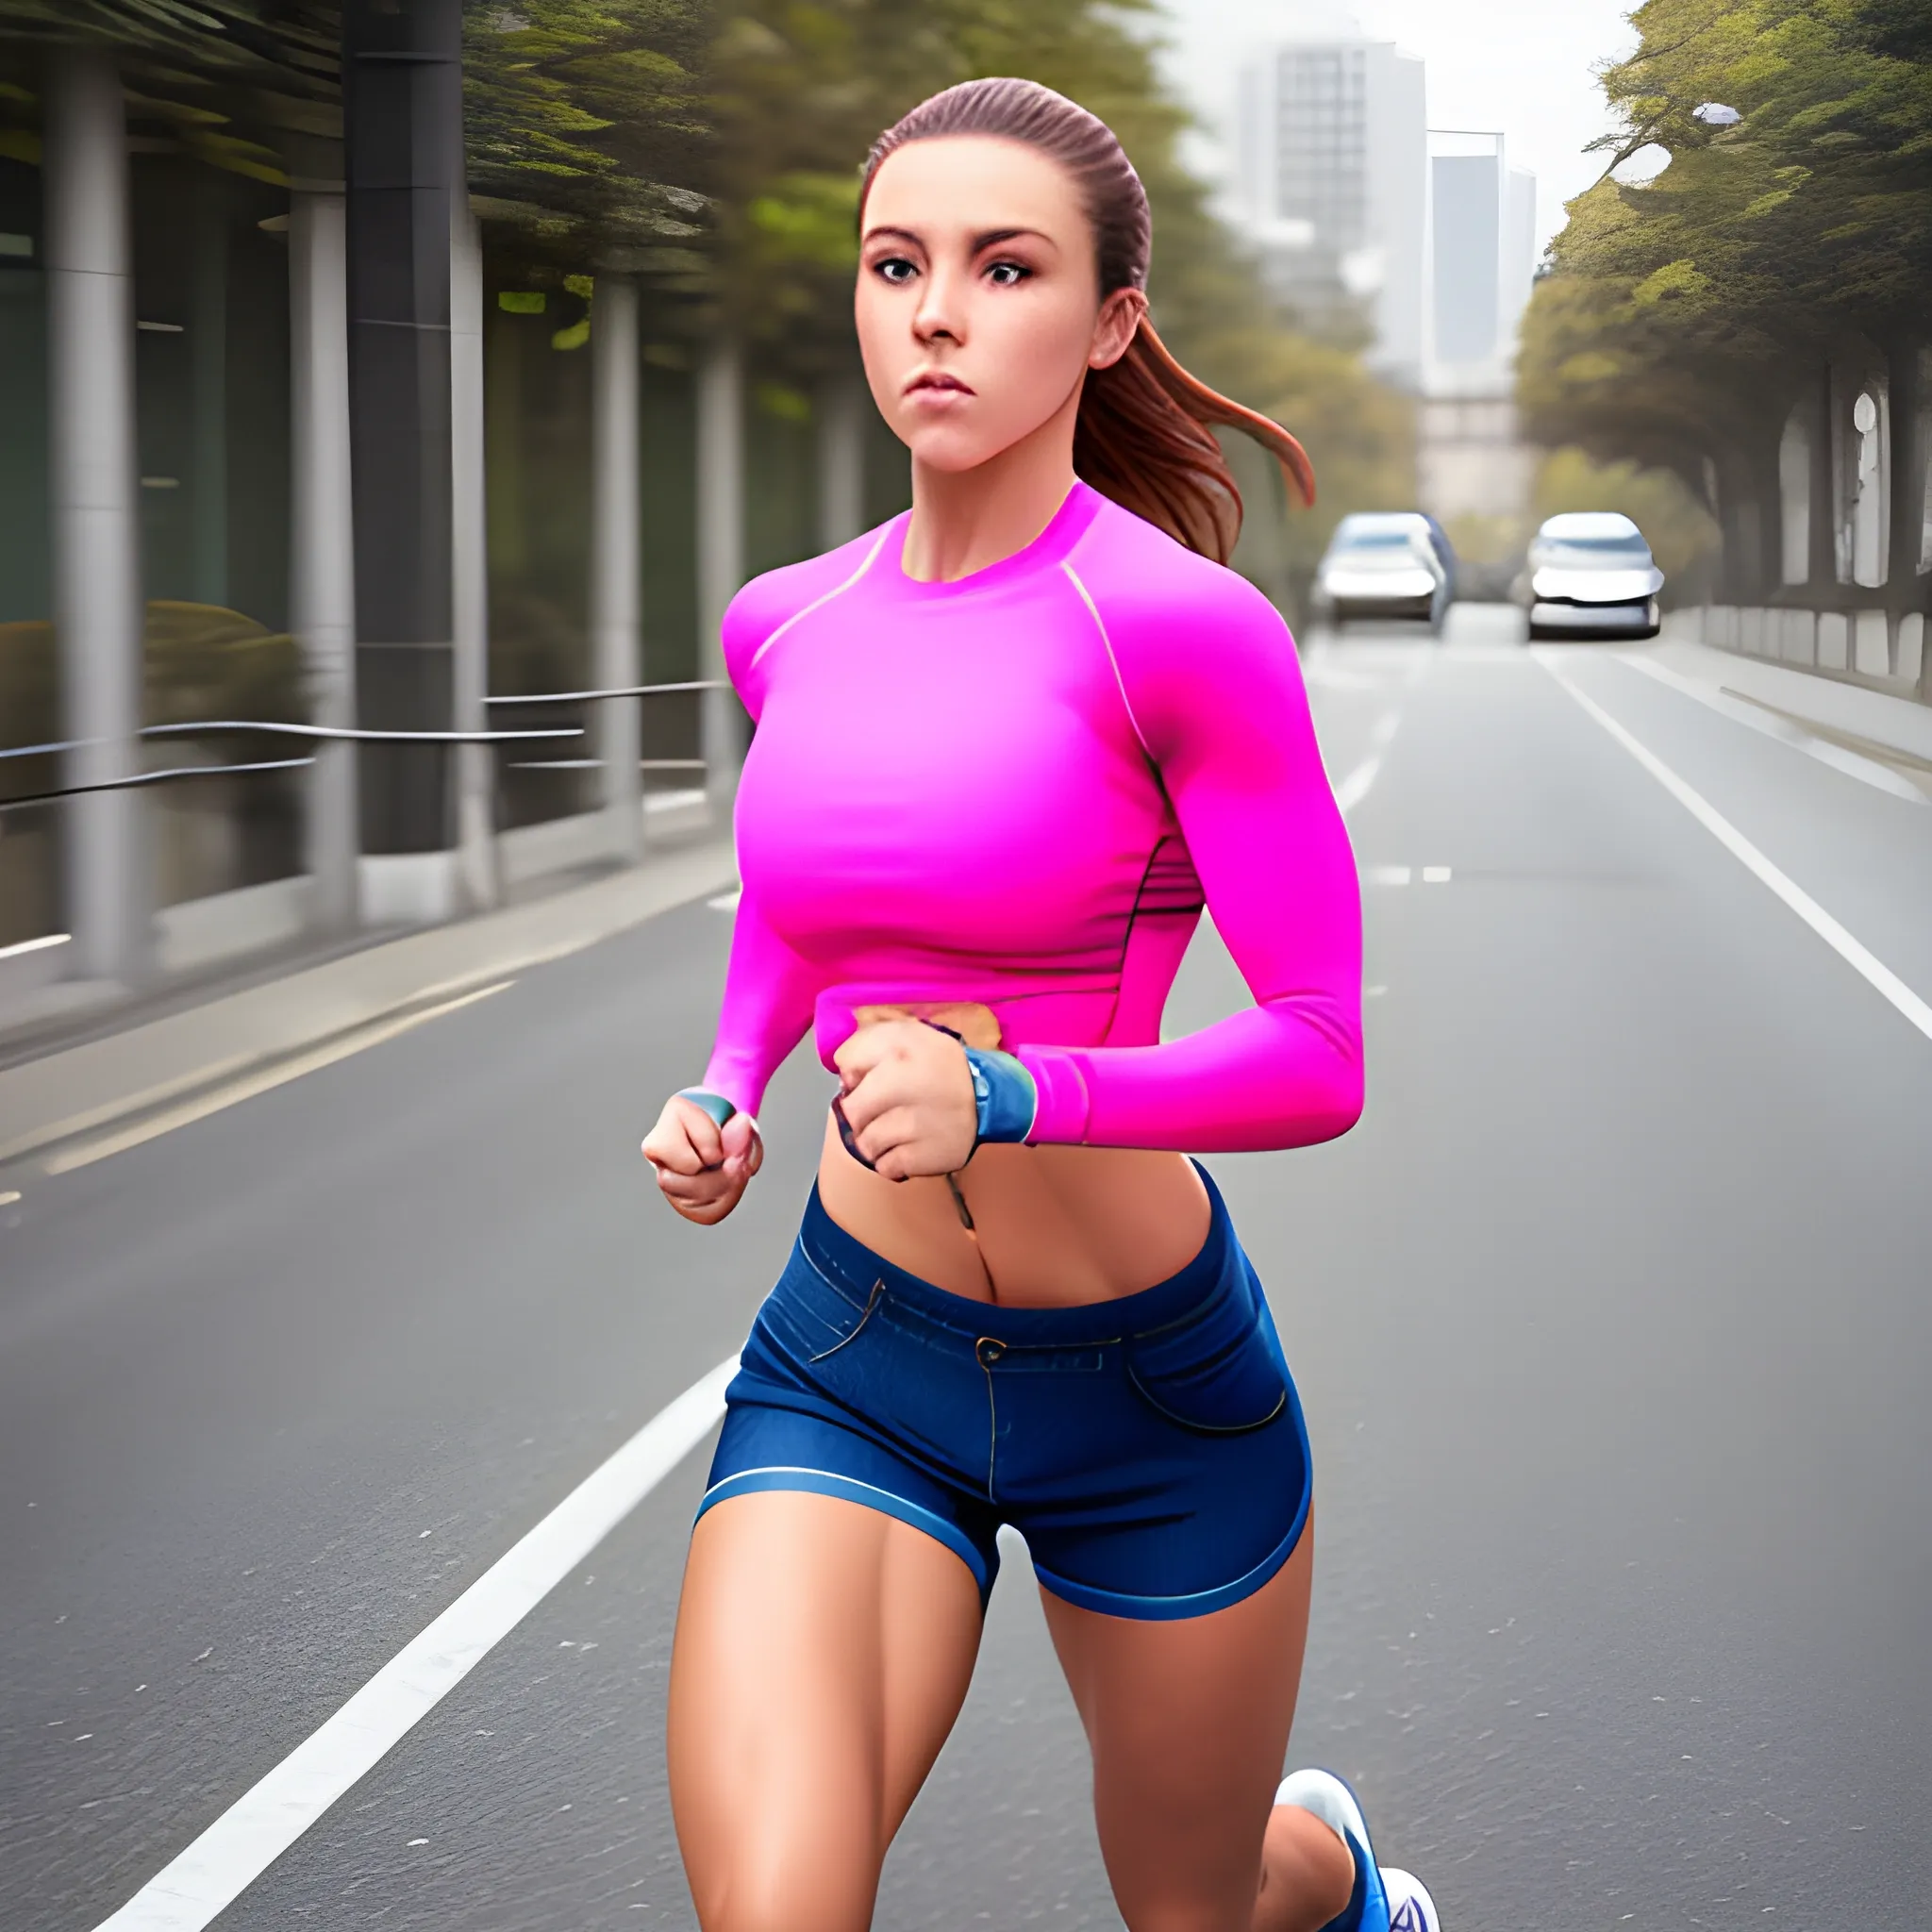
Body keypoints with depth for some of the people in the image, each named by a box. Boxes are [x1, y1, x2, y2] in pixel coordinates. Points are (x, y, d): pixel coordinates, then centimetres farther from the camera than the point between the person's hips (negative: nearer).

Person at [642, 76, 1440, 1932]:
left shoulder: (1181, 627, -16)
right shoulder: (787, 623, 1)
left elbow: (1317, 1060, -17)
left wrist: (1003, 1093, -31)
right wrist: (724, 1091, 3)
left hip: (1152, 1382, -3)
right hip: (848, 1361, 3)